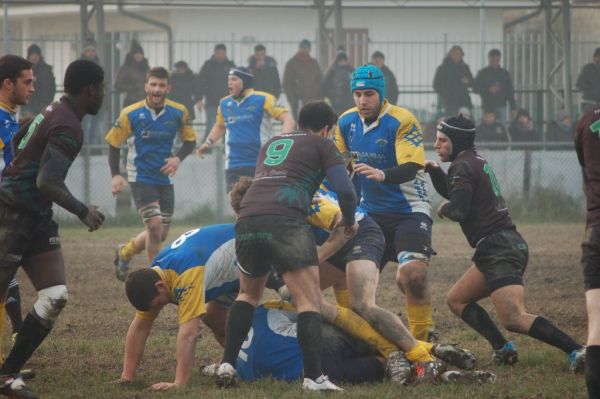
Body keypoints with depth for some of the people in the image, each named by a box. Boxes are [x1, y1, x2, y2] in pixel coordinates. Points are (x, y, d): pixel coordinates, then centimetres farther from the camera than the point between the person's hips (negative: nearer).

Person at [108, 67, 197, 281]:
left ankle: (125, 252, 38)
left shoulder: (179, 112, -5)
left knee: (160, 235, 10)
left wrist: (178, 158, -12)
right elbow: (113, 143, -1)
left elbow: (190, 140, 8)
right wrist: (116, 175, -11)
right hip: (140, 178, -4)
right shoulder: (130, 114, -12)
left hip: (165, 179, 4)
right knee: (155, 227, -18)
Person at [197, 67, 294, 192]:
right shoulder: (224, 104, 9)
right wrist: (208, 143, 17)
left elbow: (287, 119, -13)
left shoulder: (263, 99, -8)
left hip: (261, 166, -4)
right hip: (234, 166, 4)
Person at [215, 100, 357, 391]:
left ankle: (227, 365, 17)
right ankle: (313, 378, -15)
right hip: (285, 222, -6)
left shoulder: (271, 144, 31)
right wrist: (349, 221, 24)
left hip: (247, 221, 6)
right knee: (309, 301, -5)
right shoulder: (322, 145, 15)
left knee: (249, 294, 27)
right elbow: (345, 191, 4)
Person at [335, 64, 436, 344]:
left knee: (411, 275, -24)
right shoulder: (346, 122, 3)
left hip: (409, 210, -6)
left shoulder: (402, 121, -16)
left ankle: (423, 339, -11)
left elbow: (410, 169, -27)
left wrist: (382, 175, -44)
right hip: (371, 212, 6)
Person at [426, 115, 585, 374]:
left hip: (498, 249, -10)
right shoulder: (476, 162, 22)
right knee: (456, 300, 18)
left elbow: (458, 210, -17)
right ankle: (502, 349, 5)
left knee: (514, 319, -21)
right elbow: (452, 193, 37)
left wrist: (444, 208, 5)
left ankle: (576, 351, -31)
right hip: (509, 244, 10)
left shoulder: (463, 166, -6)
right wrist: (434, 170, 20)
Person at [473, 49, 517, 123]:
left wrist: (513, 107, 2)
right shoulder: (482, 73, 3)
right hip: (487, 107, 0)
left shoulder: (504, 74, 6)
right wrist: (488, 90, -18)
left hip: (500, 106, 0)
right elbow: (475, 88, -2)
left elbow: (510, 91, 8)